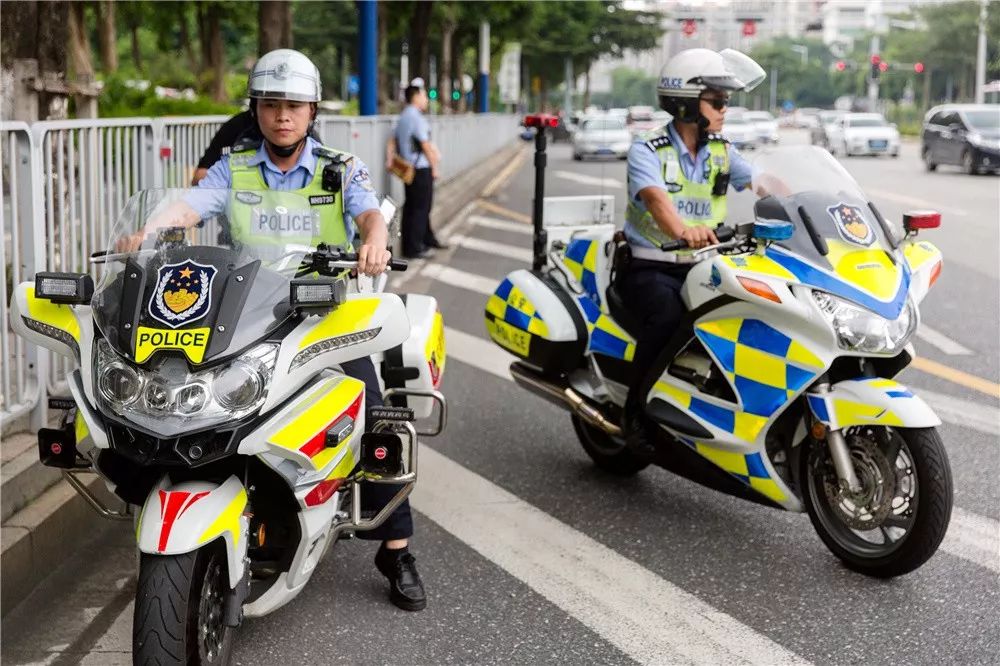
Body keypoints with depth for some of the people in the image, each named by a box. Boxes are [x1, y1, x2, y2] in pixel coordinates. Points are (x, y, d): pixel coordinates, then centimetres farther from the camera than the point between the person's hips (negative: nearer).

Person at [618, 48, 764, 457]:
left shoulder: (722, 151, 9)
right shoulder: (647, 150, -9)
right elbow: (656, 198, -29)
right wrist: (684, 230, -50)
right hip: (649, 267, -5)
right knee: (668, 317, -35)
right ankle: (636, 411, -17)